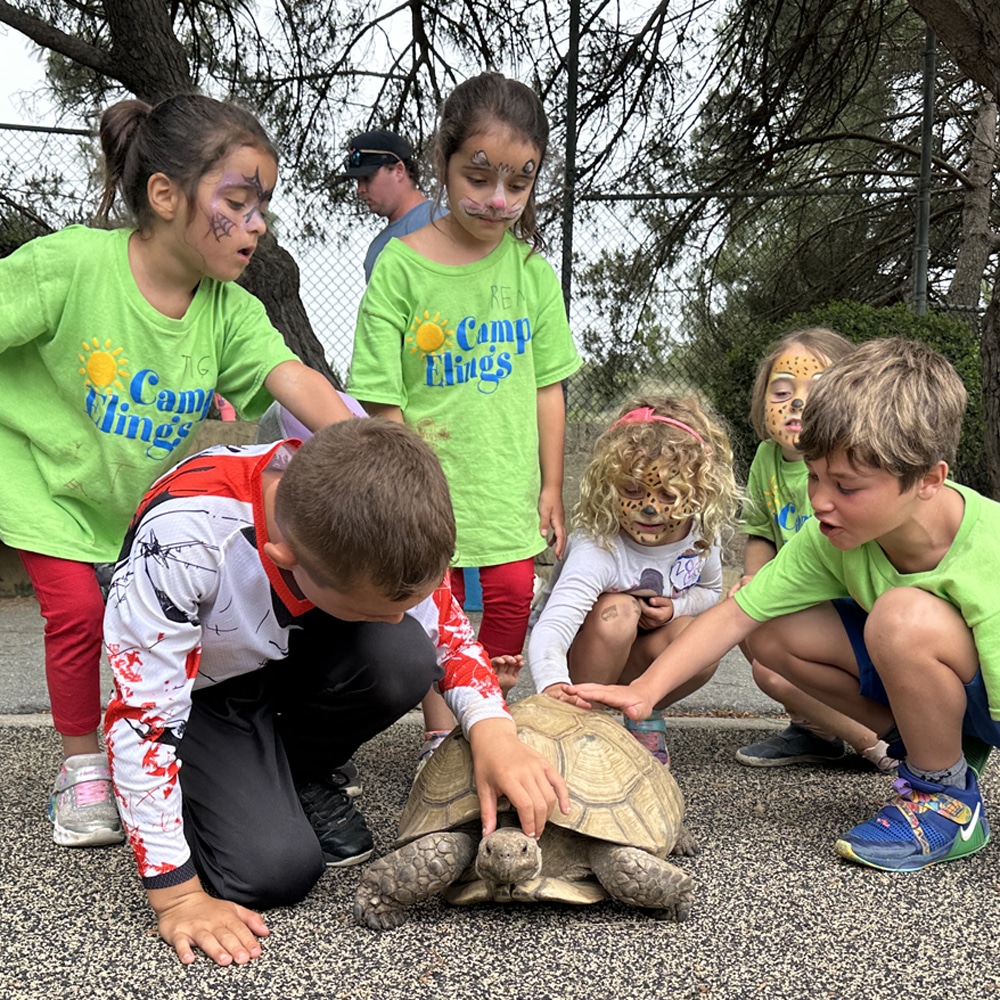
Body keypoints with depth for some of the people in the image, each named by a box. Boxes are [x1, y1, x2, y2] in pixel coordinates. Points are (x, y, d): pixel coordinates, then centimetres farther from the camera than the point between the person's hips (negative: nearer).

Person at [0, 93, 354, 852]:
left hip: (148, 492, 4)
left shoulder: (230, 312, -16)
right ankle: (82, 769, 9)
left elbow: (296, 382, -30)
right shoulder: (69, 265, -28)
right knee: (78, 610, -14)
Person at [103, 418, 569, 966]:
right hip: (203, 691, -3)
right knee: (274, 867, -24)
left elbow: (444, 625, -10)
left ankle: (294, 775, 0)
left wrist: (492, 728, -28)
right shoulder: (180, 539, -40)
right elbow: (141, 716, -31)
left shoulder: (374, 509, -27)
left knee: (401, 657, -29)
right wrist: (176, 896, -27)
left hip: (296, 655, 4)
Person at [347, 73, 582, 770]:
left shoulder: (531, 266, 1)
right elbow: (384, 398, -9)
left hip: (510, 486, 3)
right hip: (428, 481, -3)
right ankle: (439, 735, 27)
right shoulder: (402, 263, -10)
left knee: (511, 602, 9)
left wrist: (551, 488, 8)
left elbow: (547, 387, 6)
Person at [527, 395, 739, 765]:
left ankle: (644, 714, 5)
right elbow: (549, 629, -47)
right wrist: (554, 685, -69)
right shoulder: (597, 548, -34)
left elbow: (710, 590, 9)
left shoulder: (700, 535, -15)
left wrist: (676, 607, -15)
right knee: (618, 610, -36)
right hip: (574, 662, -4)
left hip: (635, 658, 4)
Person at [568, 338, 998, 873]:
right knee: (775, 633, -8)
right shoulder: (833, 536, -17)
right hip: (917, 668, 6)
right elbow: (736, 613, -15)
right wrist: (645, 688, -24)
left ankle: (947, 797, -11)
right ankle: (933, 745, 4)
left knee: (904, 615, -35)